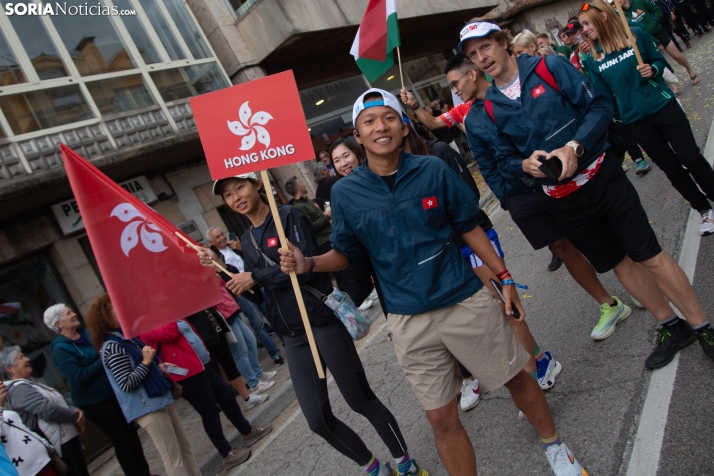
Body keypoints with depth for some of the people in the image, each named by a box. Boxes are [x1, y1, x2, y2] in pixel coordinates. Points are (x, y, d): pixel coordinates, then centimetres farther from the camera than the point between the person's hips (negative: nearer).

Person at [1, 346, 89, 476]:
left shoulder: (31, 384, 16)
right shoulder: (18, 389, -16)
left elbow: (58, 403, 17)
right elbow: (48, 409, -27)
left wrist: (74, 411, -4)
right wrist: (75, 416, -13)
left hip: (69, 437, 10)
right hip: (60, 444, -10)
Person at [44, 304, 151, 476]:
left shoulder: (85, 332, 5)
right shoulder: (61, 348, -16)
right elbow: (79, 377, -23)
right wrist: (103, 359, -21)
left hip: (112, 391, 7)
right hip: (93, 400, -7)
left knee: (131, 432, 12)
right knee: (121, 439, 1)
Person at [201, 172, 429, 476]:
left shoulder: (289, 216, -7)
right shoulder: (247, 240, 13)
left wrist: (256, 277, -16)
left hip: (323, 322, -6)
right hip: (294, 335, 6)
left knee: (361, 399, 4)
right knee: (318, 419, 6)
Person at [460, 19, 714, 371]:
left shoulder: (549, 68, -7)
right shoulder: (489, 108, 1)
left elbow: (600, 105, -9)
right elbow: (506, 159, 6)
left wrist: (574, 146, -23)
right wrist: (526, 164, -16)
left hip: (601, 176, -3)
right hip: (562, 199, 3)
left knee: (650, 256, 0)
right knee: (619, 263, 13)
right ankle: (671, 327, 32)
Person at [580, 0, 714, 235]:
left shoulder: (637, 35, -7)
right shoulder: (593, 59, -3)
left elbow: (659, 59, 4)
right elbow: (602, 95, 3)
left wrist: (653, 69, -16)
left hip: (663, 106, -1)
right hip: (635, 120, 2)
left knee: (691, 157, 0)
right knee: (671, 167, 9)